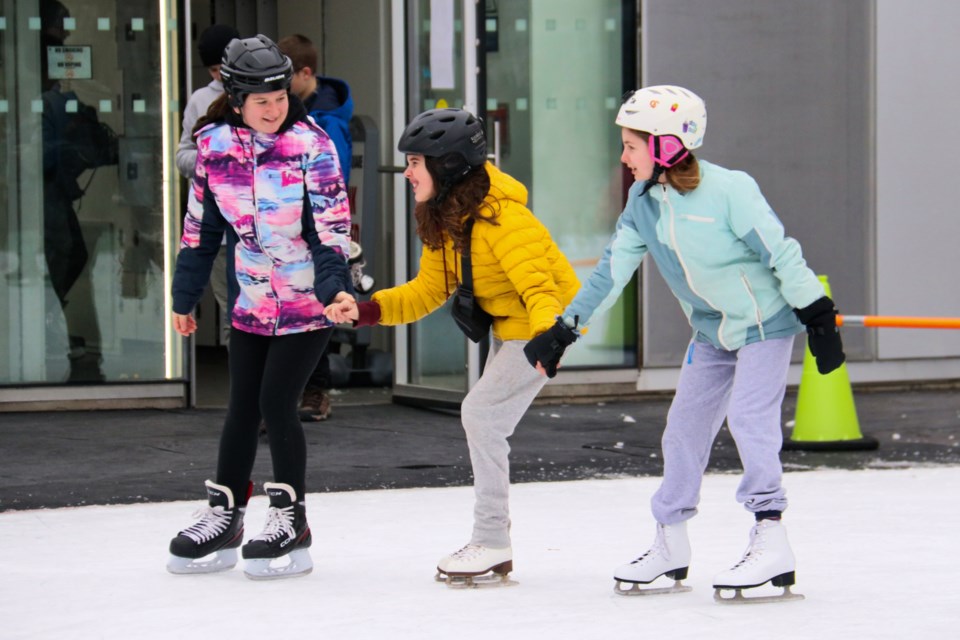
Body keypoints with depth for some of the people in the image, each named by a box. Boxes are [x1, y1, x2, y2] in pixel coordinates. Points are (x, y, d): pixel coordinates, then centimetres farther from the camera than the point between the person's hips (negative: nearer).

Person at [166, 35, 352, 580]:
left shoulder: (311, 145, -14)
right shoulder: (214, 145, -2)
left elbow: (332, 225, -16)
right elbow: (201, 226, 9)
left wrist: (335, 287, -29)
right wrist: (185, 297, 13)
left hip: (308, 302, -4)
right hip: (251, 303, 4)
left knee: (276, 403, -9)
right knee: (242, 407, 9)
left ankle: (291, 523, 5)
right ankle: (224, 519, 22)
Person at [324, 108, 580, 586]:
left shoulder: (502, 216, -28)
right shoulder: (443, 219, 1)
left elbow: (539, 286, -33)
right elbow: (428, 291, 5)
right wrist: (366, 310, -6)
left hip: (548, 323, -10)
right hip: (505, 327, 10)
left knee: (481, 412, -15)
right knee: (484, 419, 13)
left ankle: (492, 543, -7)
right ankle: (493, 541, 24)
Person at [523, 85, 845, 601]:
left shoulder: (728, 190, -25)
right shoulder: (643, 202, -4)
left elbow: (780, 253, -21)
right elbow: (612, 269, 1)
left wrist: (817, 317, -17)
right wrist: (564, 331, 0)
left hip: (765, 322, -7)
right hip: (711, 332, 7)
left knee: (749, 417, -19)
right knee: (685, 425, 8)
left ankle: (770, 544, -16)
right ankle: (670, 543, 20)